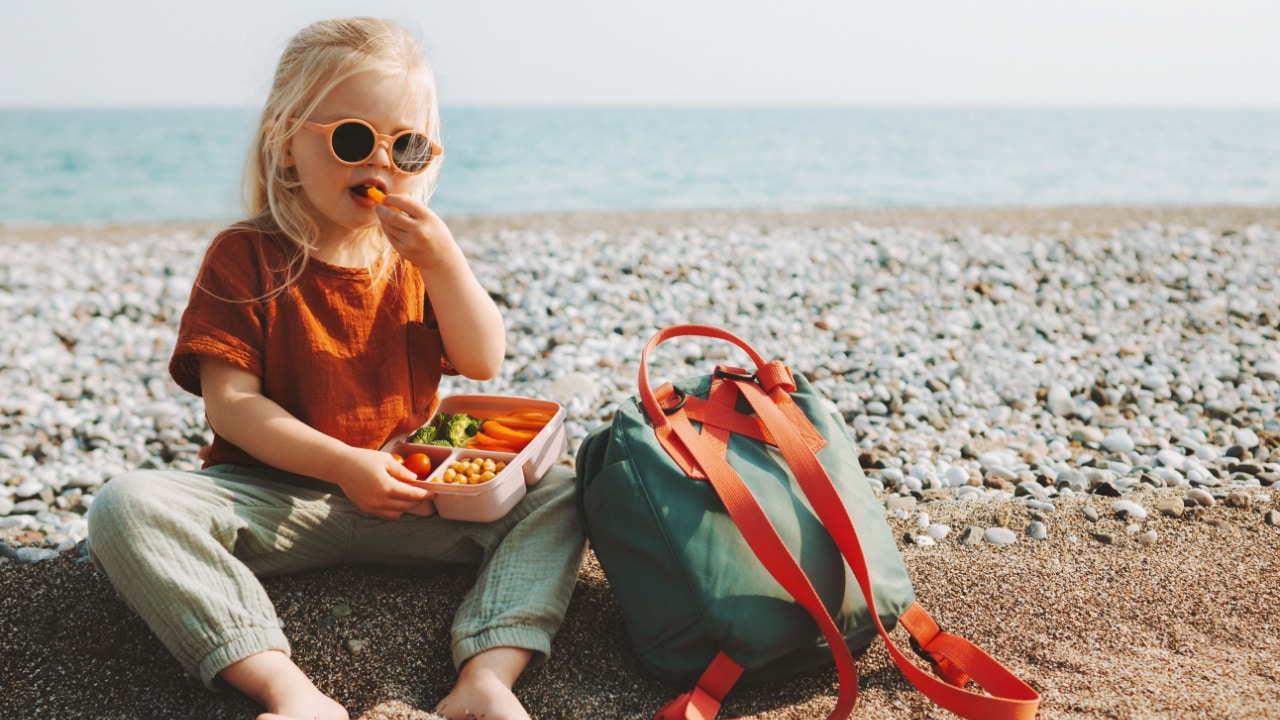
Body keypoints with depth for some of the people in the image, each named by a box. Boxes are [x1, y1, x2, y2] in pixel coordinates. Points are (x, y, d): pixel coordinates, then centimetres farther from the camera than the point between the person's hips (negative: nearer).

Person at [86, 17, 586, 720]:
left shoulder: (418, 254, 8)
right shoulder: (244, 257, -4)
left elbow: (484, 363, -2)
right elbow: (231, 403, -11)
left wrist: (440, 257, -15)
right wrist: (342, 464, -23)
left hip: (406, 498, 3)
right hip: (274, 496, -2)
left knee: (557, 496, -15)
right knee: (127, 505, -30)